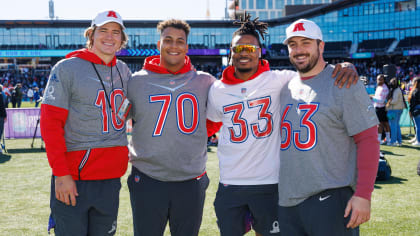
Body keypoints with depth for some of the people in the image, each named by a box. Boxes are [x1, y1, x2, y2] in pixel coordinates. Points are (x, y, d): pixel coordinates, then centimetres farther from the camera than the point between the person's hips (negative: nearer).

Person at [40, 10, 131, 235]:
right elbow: (50, 123, -10)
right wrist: (61, 173, -16)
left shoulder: (124, 71, 11)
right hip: (72, 178, -5)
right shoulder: (67, 68, -5)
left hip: (111, 178, 5)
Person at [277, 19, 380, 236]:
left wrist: (363, 195, -18)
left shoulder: (343, 83, -4)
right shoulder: (286, 88, 14)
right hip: (286, 202, 6)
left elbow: (368, 140, -9)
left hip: (330, 200, -6)